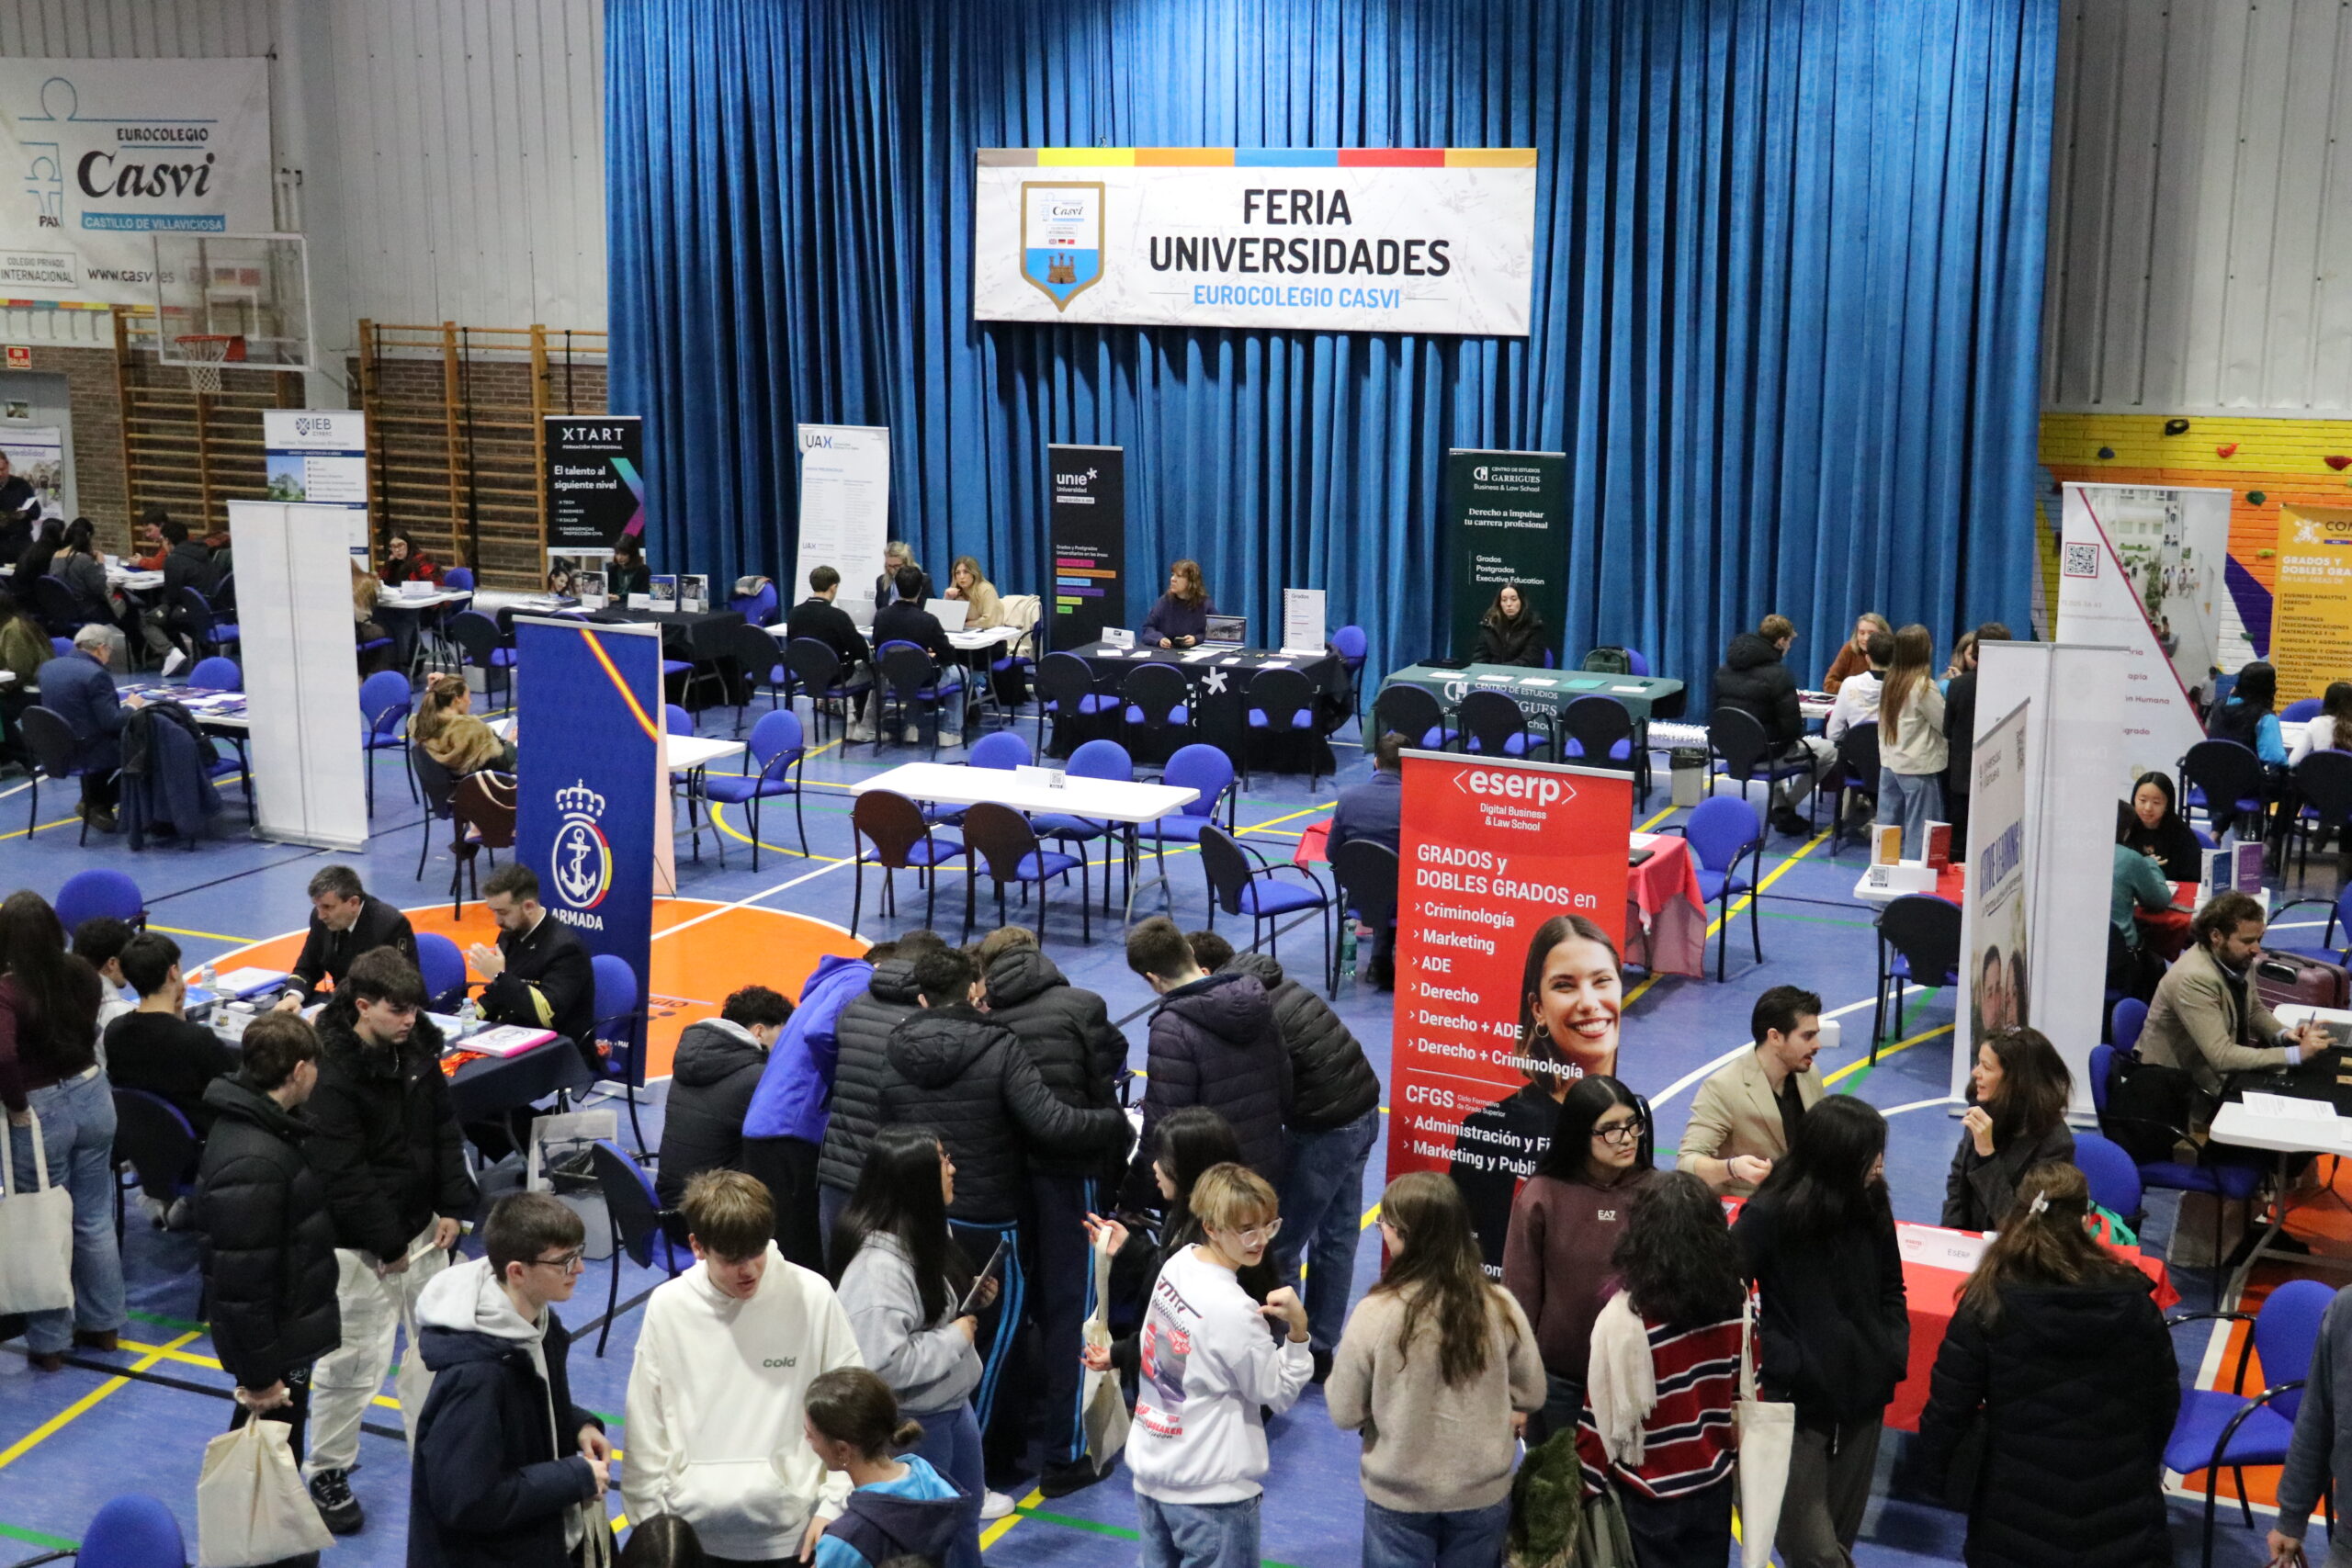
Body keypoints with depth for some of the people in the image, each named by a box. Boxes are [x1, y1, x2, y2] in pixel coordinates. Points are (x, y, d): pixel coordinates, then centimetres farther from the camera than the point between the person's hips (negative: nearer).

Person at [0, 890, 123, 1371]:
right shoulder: (82, 974, -7)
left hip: (42, 1113, -5)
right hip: (92, 1097, 5)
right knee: (95, 1219, 19)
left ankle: (49, 1342, 23)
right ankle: (102, 1323, 32)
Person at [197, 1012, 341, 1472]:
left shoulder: (264, 1124, 1)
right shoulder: (251, 1163, -32)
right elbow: (240, 1283, -29)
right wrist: (260, 1375, -22)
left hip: (289, 1326, 10)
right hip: (273, 1341, -10)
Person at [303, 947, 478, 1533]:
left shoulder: (417, 1048, 1)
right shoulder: (333, 1074, -22)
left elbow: (443, 1129, 10)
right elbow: (343, 1174, -21)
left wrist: (451, 1208, 3)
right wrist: (387, 1243, -17)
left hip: (419, 1226, 7)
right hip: (360, 1242, -7)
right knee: (357, 1358, -2)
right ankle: (326, 1473, 17)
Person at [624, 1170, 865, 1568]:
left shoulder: (812, 1297, -10)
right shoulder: (667, 1307, -5)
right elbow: (646, 1428, 2)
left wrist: (832, 1506, -7)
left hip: (790, 1534, -1)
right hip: (693, 1532, 1)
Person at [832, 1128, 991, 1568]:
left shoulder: (927, 1232, 0)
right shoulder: (878, 1267, -31)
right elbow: (883, 1363, -36)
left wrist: (971, 1297, -1)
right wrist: (956, 1338, -24)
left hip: (954, 1401, 9)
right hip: (913, 1420, -9)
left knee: (966, 1509, 26)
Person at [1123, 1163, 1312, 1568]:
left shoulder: (1175, 1265, -3)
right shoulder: (1234, 1311, -25)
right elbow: (1278, 1394, -15)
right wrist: (1298, 1329, -23)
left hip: (1151, 1468, 8)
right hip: (1209, 1490, -8)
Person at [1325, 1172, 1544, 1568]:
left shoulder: (1375, 1314, -23)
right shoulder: (1499, 1306, -16)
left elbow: (1344, 1413, -12)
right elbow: (1530, 1393, -2)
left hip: (1399, 1495, -2)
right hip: (1483, 1492, 2)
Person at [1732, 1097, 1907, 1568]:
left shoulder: (1872, 1205, 2)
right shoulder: (1769, 1215, -14)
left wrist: (1893, 1352, 2)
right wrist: (1777, 1358, -19)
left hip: (1864, 1396, 5)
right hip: (1798, 1400, -5)